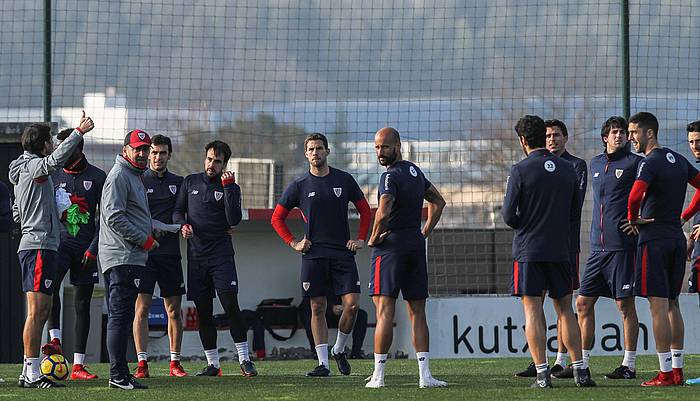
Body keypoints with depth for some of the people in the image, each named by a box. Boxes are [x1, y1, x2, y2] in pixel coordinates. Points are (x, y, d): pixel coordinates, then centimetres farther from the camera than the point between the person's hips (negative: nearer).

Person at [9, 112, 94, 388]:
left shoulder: (22, 170, 21)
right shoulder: (33, 166, -8)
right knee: (36, 310, -11)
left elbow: (17, 215, 27)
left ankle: (29, 372, 12)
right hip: (40, 245, -11)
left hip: (31, 244, 11)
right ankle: (32, 374, -13)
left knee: (43, 310, 11)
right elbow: (56, 159, -31)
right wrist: (79, 132, -29)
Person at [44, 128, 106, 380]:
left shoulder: (97, 177, 2)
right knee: (50, 283, -30)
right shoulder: (54, 176, 8)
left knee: (82, 304, 2)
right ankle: (55, 340, -35)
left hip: (86, 247, 0)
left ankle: (78, 366, 5)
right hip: (60, 243, 0)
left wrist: (93, 248, -7)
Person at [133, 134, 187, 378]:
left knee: (174, 310, 6)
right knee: (142, 307, -8)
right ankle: (142, 363, -8)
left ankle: (175, 362, 13)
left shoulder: (178, 183, 12)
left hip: (170, 254, 4)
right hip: (143, 253, -4)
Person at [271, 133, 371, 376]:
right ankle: (323, 363, 2)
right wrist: (293, 243, 3)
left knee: (352, 304, -9)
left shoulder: (344, 180, 6)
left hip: (343, 253, 0)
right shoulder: (299, 186, 4)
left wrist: (361, 239, 6)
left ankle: (339, 350, 14)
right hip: (313, 254, 0)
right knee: (318, 308, -1)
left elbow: (365, 210, 16)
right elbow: (277, 218, 12)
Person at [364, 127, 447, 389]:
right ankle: (424, 375, 1)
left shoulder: (391, 176, -13)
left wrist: (374, 238, -11)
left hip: (391, 246, -8)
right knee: (417, 313, 7)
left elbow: (383, 212, -27)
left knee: (384, 311, -7)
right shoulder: (415, 172, 14)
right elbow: (438, 202, 27)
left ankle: (378, 375, -8)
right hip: (416, 245, 8)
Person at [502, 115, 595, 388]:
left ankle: (542, 373, -7)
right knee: (564, 308, 12)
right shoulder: (567, 169, 6)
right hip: (560, 250, 4)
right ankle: (580, 371, 9)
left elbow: (509, 216, -8)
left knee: (532, 310, -1)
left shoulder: (520, 171, -8)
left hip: (529, 250, -4)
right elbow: (575, 213, 10)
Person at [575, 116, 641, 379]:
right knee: (584, 303, 6)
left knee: (625, 304, -3)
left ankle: (629, 365, 3)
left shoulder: (634, 163, -3)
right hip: (597, 247, 7)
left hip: (622, 246, -7)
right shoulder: (595, 164, 16)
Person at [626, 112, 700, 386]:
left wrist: (633, 219, -9)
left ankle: (665, 373, -9)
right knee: (672, 304, 13)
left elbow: (635, 196, -27)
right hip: (676, 238, 8)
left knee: (658, 306, -7)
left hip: (654, 239, -8)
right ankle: (677, 370, 13)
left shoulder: (650, 163, -13)